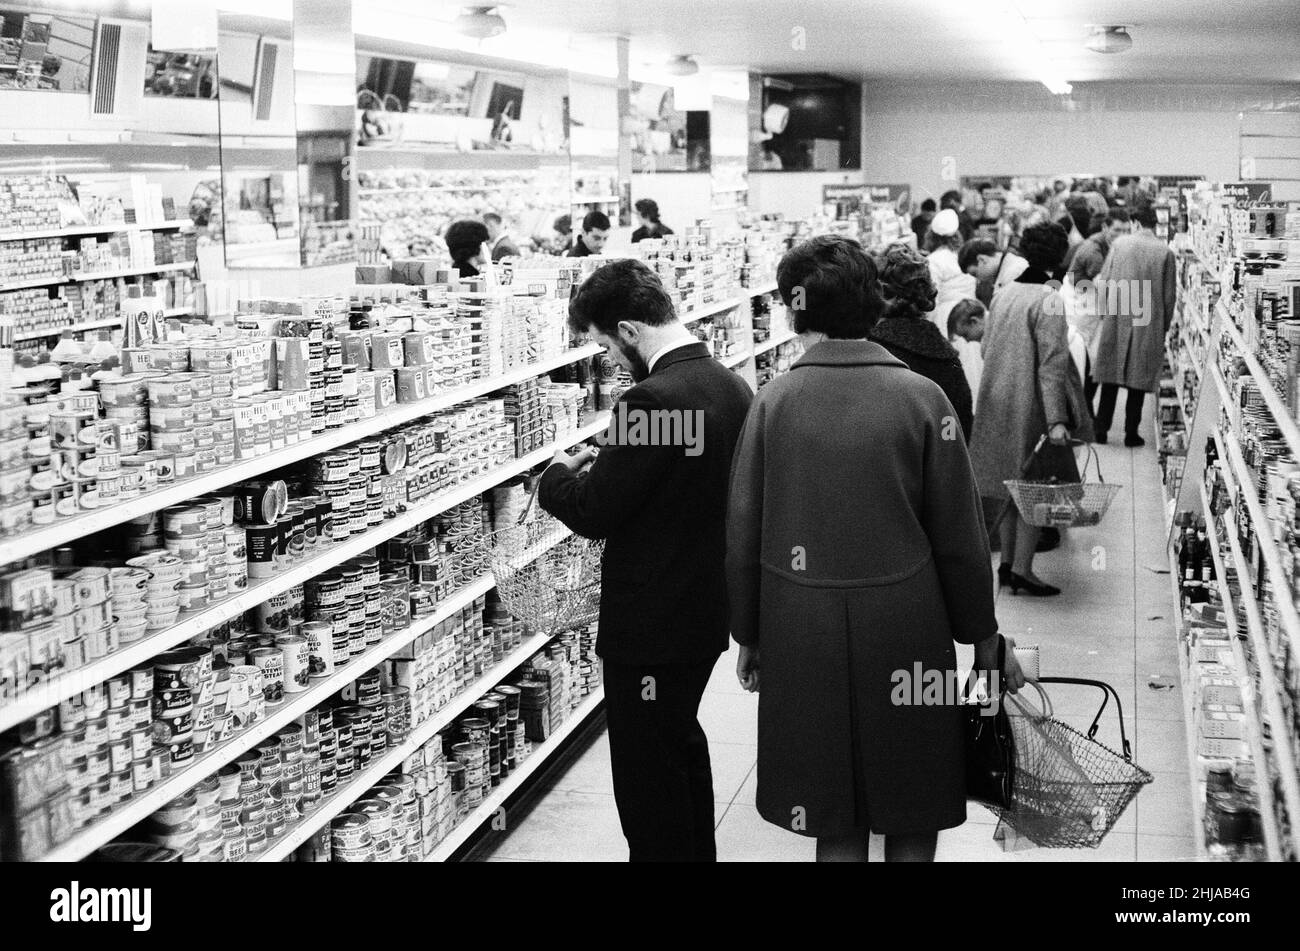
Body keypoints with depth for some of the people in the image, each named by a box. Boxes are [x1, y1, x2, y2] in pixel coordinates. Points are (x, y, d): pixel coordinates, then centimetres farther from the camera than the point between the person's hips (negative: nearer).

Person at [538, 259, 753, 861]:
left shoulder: (653, 400, -25)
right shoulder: (731, 385, 3)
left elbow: (593, 514, -21)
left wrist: (559, 475, -2)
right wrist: (605, 470, 11)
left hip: (653, 624, -10)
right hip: (706, 611, 10)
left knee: (647, 774, 4)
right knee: (683, 745, 26)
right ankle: (696, 852, 42)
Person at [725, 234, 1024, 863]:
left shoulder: (772, 402, -6)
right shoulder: (922, 397, -8)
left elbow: (743, 535, -1)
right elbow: (959, 536, -4)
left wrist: (748, 636, 12)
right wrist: (984, 638, 8)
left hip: (802, 634, 1)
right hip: (905, 634, -1)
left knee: (837, 830, 14)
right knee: (914, 822, 16)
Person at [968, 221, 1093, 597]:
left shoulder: (1003, 294, 6)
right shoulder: (1049, 300, -15)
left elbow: (986, 348, 13)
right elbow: (1051, 362, -20)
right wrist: (1056, 420, -22)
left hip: (997, 402, 7)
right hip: (1030, 407, -7)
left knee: (1009, 482, 15)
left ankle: (1007, 562, 22)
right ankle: (1022, 567, 1)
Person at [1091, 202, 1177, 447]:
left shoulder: (1119, 243, -3)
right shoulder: (1165, 252, -4)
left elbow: (1104, 280, -1)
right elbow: (1169, 293, -1)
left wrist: (1104, 311, 10)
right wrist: (1164, 325, 10)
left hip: (1117, 320, 1)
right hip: (1149, 325, -1)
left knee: (1110, 376, 11)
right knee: (1138, 381, 7)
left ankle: (1101, 430, 13)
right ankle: (1131, 434, 10)